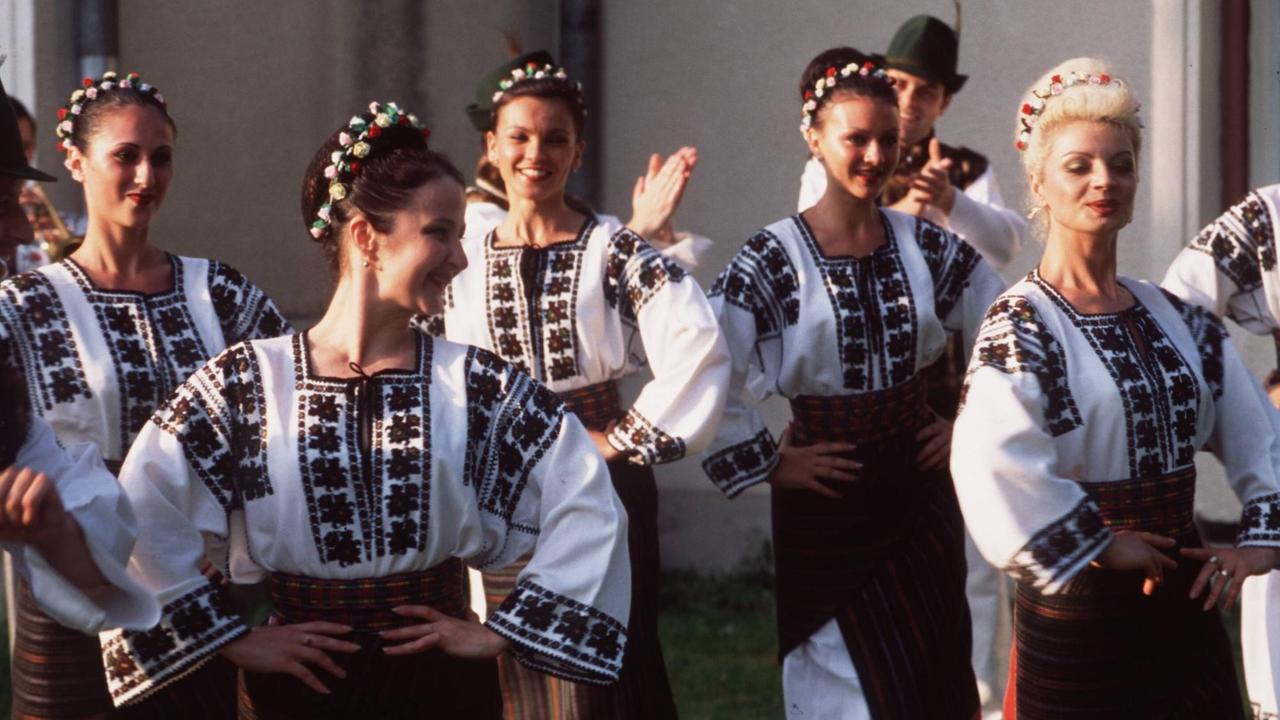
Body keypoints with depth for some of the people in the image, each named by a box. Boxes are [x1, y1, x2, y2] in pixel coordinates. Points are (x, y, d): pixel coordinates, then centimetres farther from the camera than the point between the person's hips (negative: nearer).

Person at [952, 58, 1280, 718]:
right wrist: (1099, 546, -20)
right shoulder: (1021, 327, -12)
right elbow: (992, 466, -28)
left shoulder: (1175, 318, 9)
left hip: (1185, 602, 6)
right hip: (1079, 618, -6)